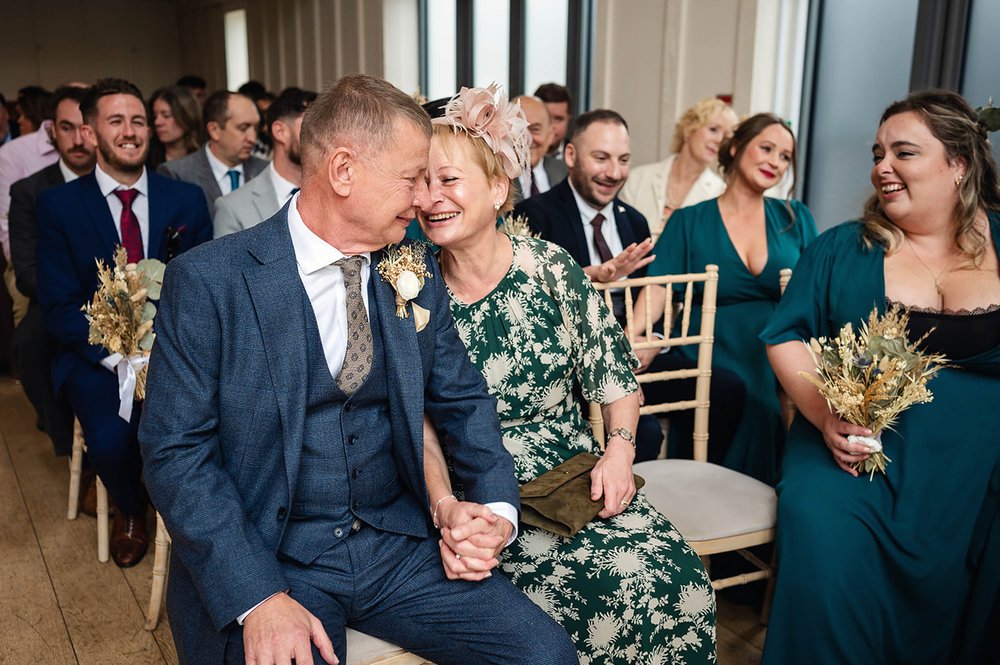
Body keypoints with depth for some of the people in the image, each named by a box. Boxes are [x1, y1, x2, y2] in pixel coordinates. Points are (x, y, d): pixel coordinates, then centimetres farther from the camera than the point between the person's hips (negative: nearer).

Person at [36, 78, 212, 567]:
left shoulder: (186, 201, 5)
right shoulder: (57, 205, 1)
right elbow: (58, 307, -4)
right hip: (95, 355, 0)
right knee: (111, 439, -28)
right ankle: (130, 509, 9)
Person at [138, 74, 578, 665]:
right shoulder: (207, 281, -10)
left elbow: (461, 398, 12)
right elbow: (177, 451, -10)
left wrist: (497, 506, -4)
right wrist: (258, 597, -20)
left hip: (399, 543, 4)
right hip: (266, 555, -3)